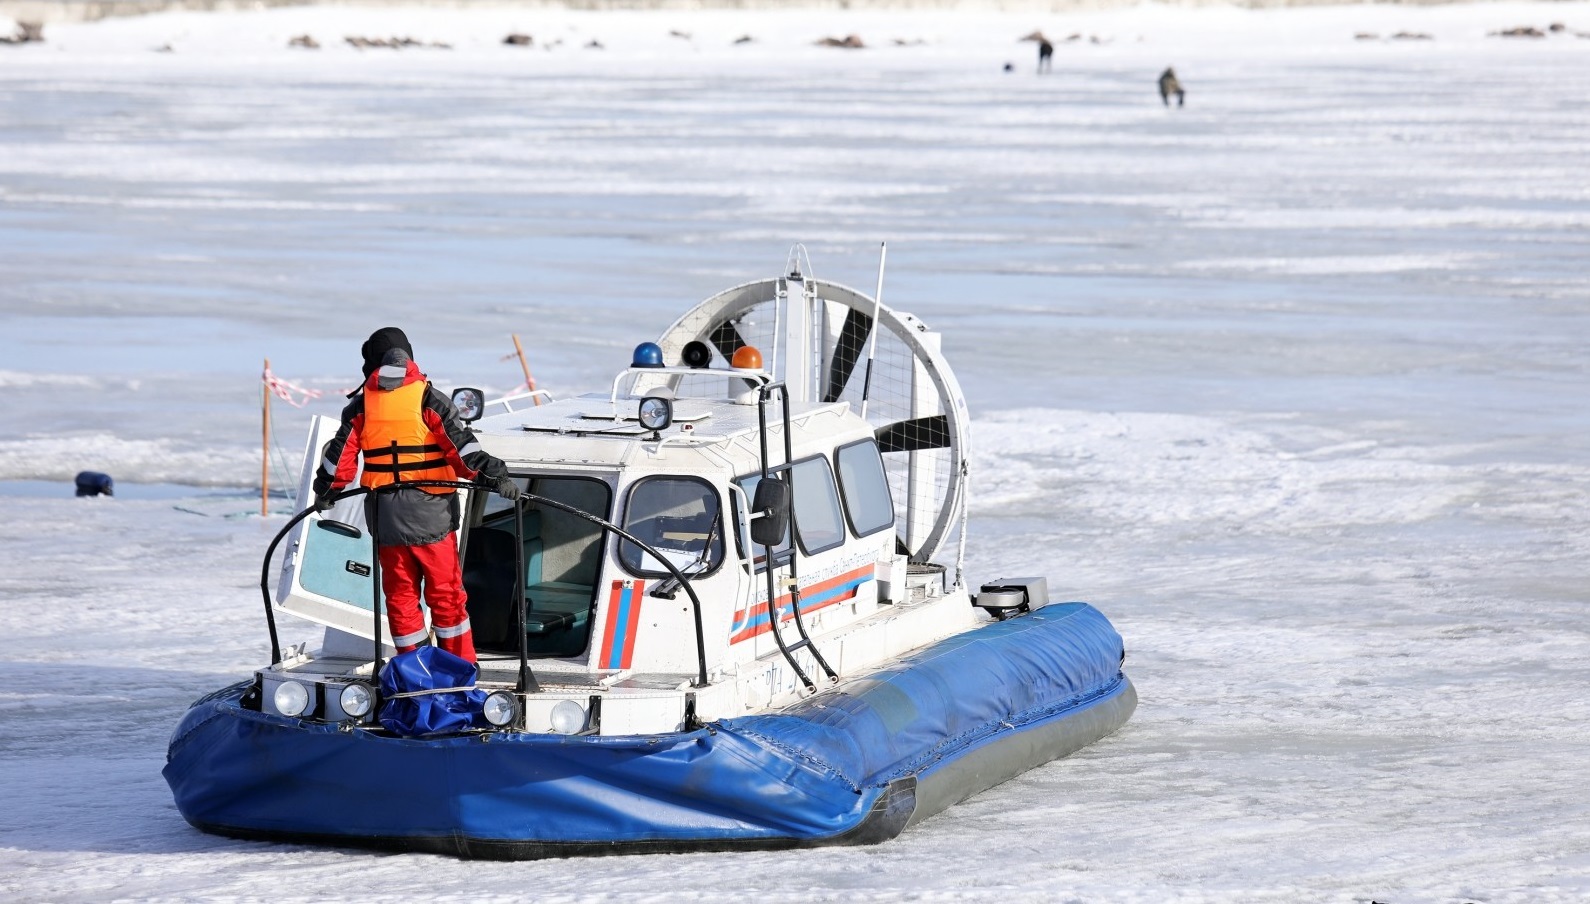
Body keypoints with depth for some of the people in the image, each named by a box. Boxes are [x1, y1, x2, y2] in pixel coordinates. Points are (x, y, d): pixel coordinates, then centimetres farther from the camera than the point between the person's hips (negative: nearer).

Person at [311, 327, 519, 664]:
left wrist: (325, 491, 22)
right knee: (446, 593, 7)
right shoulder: (428, 399, -4)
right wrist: (494, 476, -11)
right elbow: (462, 445, -12)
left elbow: (341, 456, 7)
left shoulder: (361, 405, 4)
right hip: (430, 515, -2)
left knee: (400, 594, 10)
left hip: (385, 517, 2)